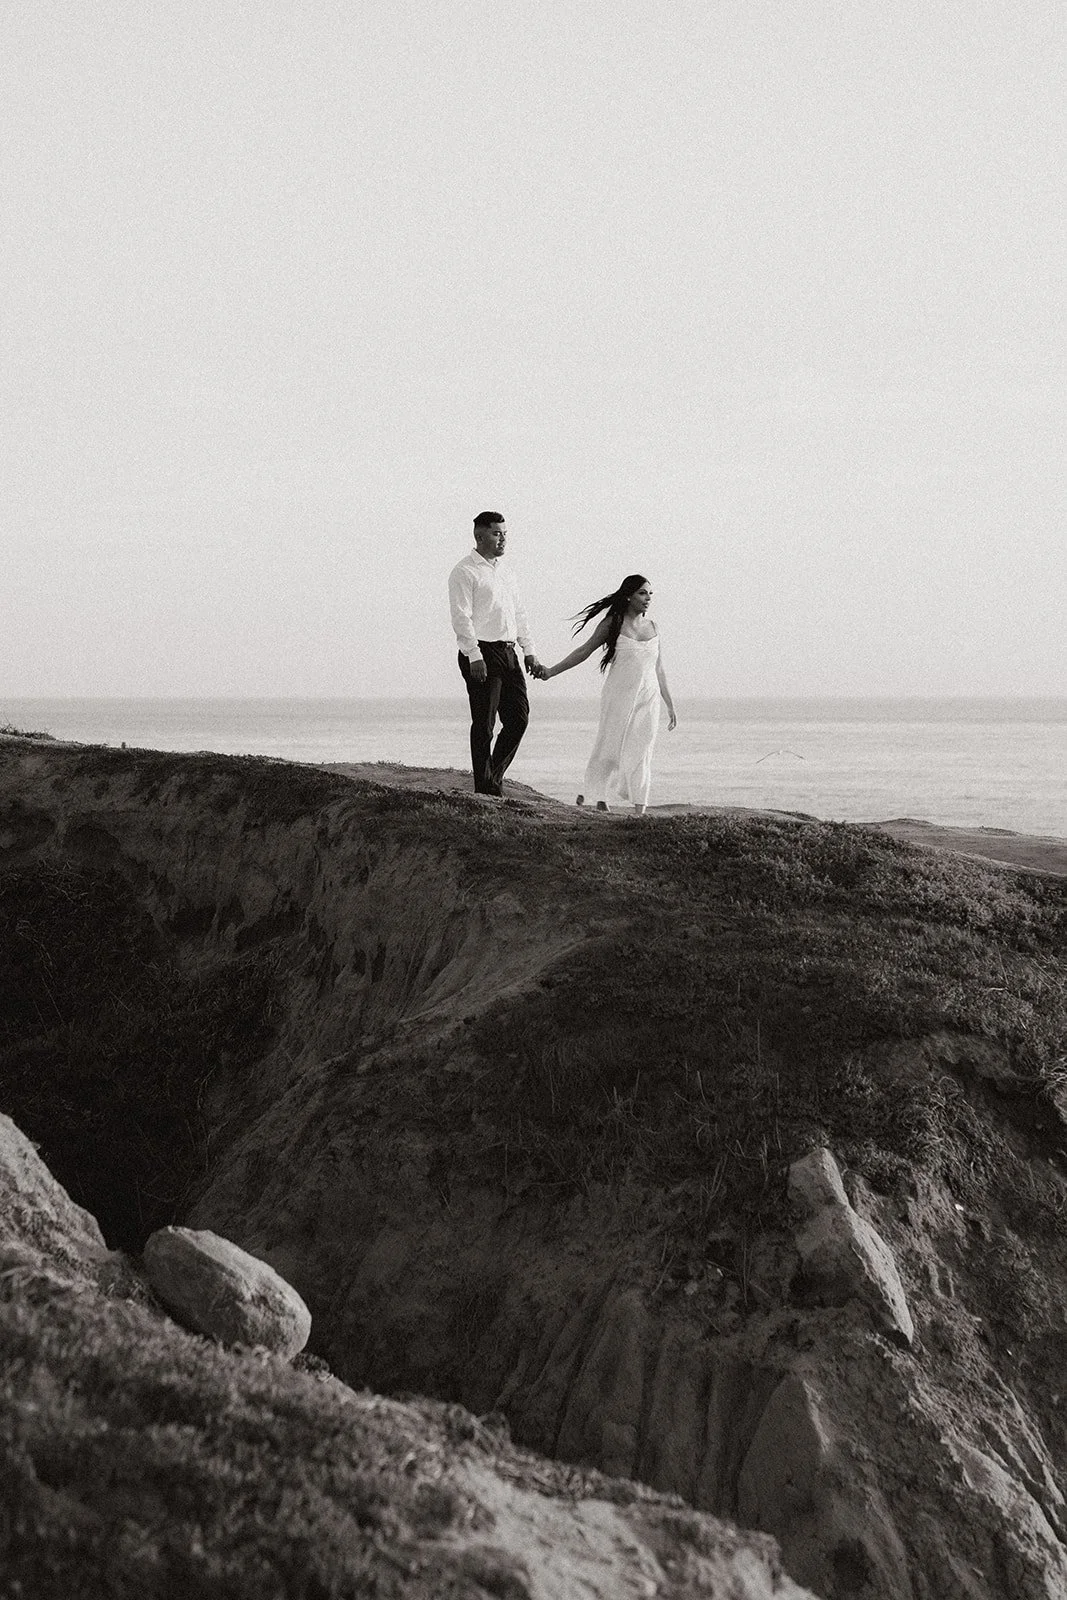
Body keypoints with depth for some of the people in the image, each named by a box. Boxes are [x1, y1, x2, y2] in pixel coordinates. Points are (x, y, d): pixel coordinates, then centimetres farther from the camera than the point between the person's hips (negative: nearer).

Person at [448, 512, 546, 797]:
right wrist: (474, 656, -21)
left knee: (519, 717, 5)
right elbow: (461, 617, -13)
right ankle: (485, 789, 3)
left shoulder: (504, 572, 19)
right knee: (484, 724, -3)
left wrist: (529, 652, 13)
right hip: (481, 653, -8)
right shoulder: (465, 572, -6)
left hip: (508, 653, 8)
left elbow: (519, 614, 21)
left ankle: (495, 777, 18)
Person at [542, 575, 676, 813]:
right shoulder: (613, 623, -1)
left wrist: (669, 704, 17)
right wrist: (552, 671, 0)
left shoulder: (652, 627, 10)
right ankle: (598, 796, 9)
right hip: (618, 695, -3)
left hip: (648, 698, 3)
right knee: (611, 747, -4)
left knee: (641, 751, 1)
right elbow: (584, 651, 3)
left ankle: (639, 809, 2)